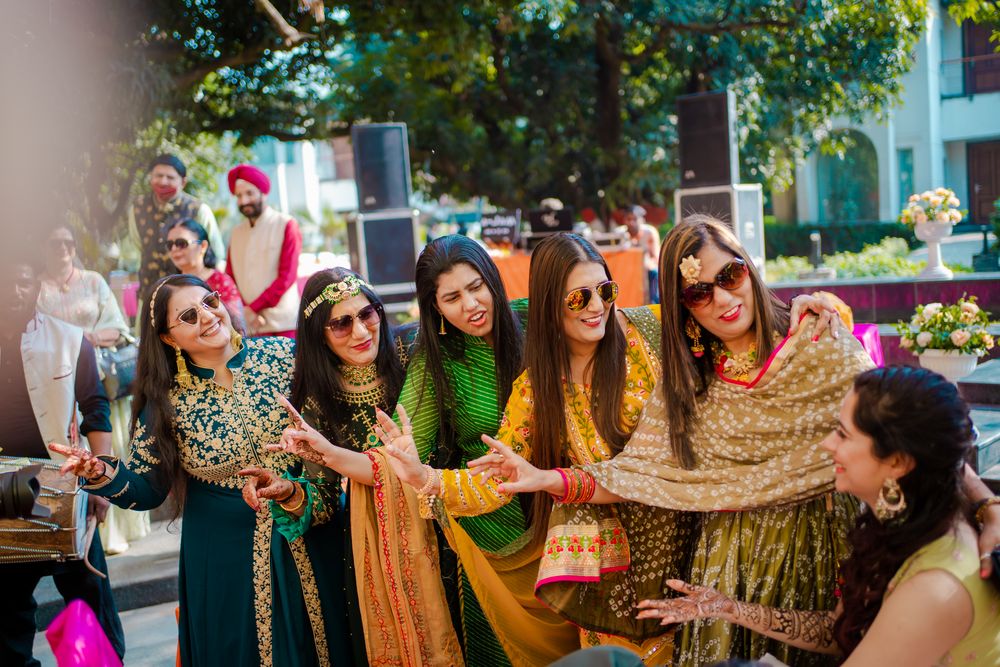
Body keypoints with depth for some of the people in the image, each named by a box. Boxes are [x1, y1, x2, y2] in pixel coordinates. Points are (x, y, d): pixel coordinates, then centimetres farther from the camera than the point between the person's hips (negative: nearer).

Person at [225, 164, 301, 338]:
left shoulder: (286, 225, 1)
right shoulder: (237, 233, 14)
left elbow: (287, 276, -6)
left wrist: (253, 307, -11)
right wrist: (244, 311, -7)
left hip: (283, 325, -3)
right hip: (250, 326, 3)